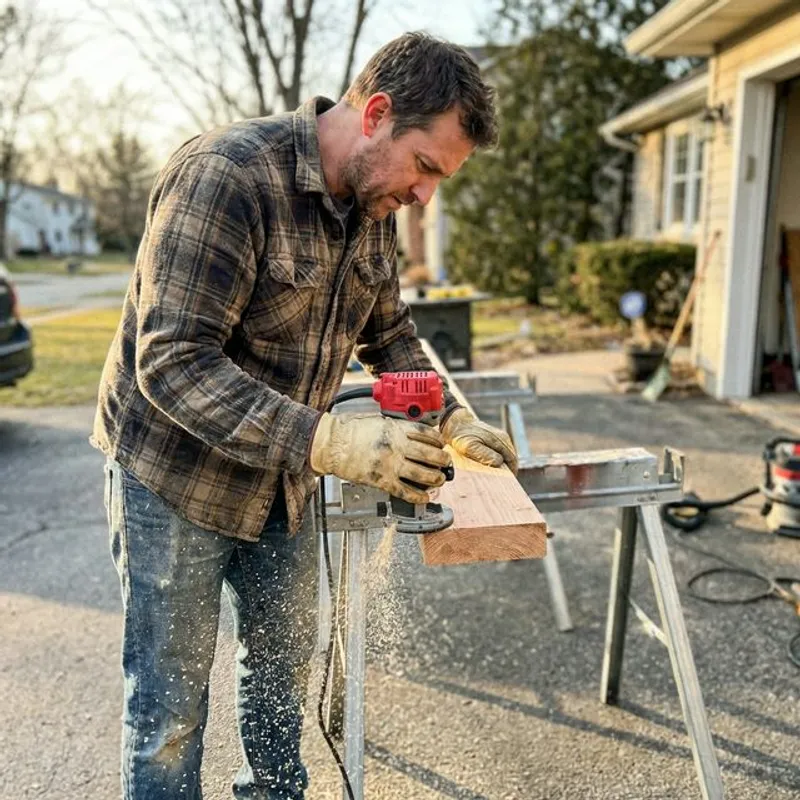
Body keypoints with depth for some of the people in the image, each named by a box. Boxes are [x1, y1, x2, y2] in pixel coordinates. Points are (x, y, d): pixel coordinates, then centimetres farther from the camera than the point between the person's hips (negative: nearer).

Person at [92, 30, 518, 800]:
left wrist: (451, 420, -3)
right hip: (176, 476, -7)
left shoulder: (372, 203, -1)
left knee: (283, 658, 21)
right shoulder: (224, 175, -26)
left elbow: (388, 332, 11)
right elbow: (173, 364, -31)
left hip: (280, 475, 7)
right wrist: (327, 441, -38)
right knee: (170, 703, 7)